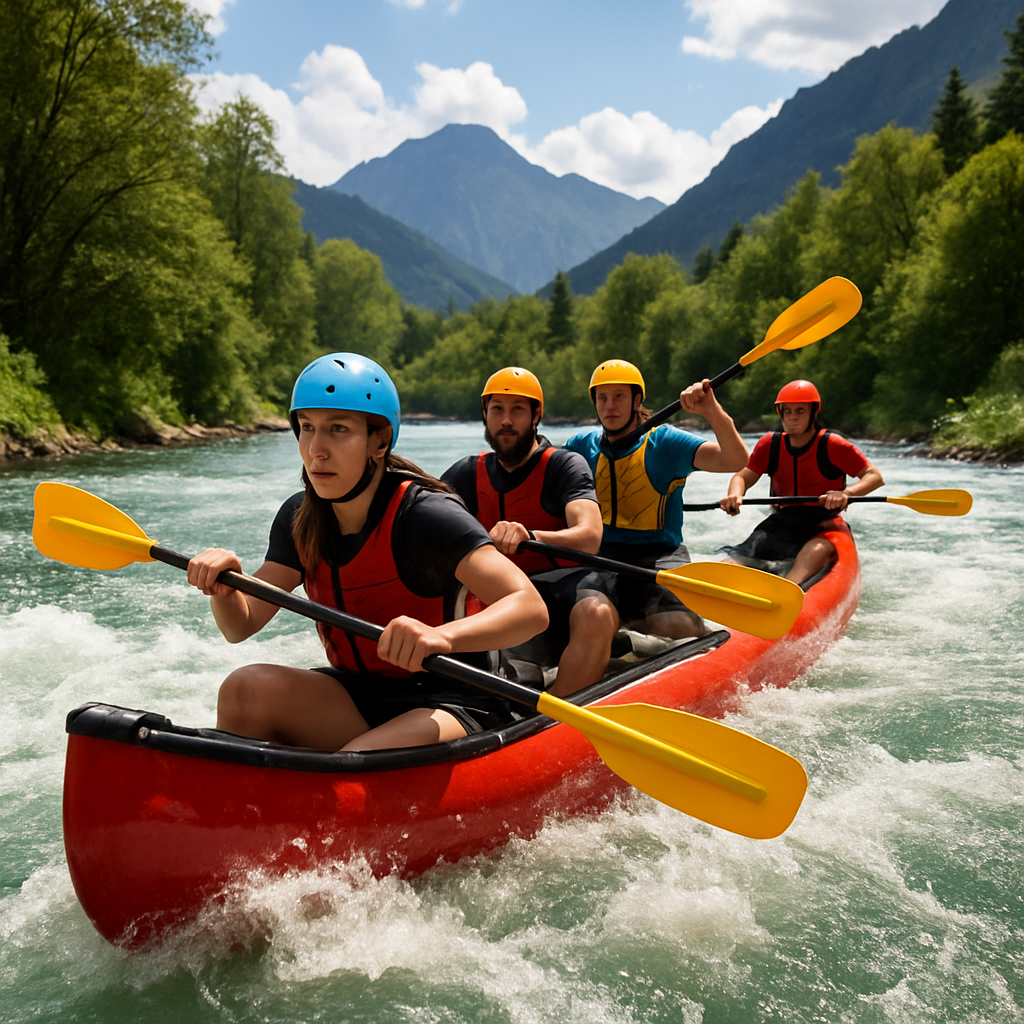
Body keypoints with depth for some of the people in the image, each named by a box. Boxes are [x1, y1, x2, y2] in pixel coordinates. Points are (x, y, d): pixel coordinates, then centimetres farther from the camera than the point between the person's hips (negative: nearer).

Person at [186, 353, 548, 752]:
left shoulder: (424, 515, -21)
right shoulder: (299, 518, 0)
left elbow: (531, 607, -31)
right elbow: (241, 626, -1)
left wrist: (442, 636, -50)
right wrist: (223, 585, -24)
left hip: (446, 704, -5)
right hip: (356, 696, 6)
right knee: (245, 688, -19)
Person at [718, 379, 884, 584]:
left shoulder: (832, 445, -6)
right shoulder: (770, 444, 6)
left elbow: (875, 477, -8)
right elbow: (742, 476, 2)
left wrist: (846, 493, -30)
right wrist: (735, 495, -24)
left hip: (823, 523, -4)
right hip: (783, 520, 5)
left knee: (818, 551, -40)